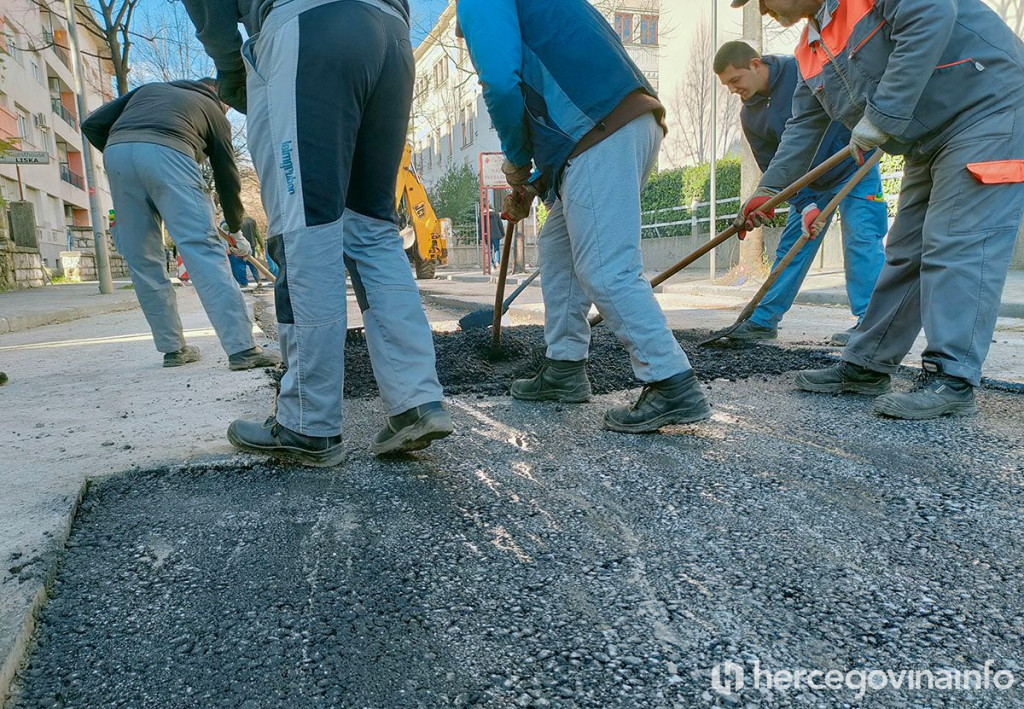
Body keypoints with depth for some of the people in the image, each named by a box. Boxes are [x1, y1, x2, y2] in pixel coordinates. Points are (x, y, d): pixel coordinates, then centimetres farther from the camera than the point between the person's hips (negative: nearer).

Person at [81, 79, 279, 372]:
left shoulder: (148, 89, 36)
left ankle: (173, 349, 13)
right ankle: (241, 348, -19)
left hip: (116, 151, 4)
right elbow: (226, 175, 26)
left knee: (142, 260, 10)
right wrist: (235, 226, 39)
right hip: (167, 153, -4)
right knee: (204, 251, -10)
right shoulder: (214, 111, 28)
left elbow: (92, 124, 25)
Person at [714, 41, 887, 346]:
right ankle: (764, 320, 12)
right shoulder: (750, 116, -5)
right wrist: (803, 205, -15)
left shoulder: (804, 70, -20)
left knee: (861, 239, -12)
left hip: (854, 166, -5)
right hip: (810, 183, 5)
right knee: (791, 247, 6)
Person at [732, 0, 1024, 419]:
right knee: (905, 254, 8)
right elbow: (804, 127, 14)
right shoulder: (812, 52, 10)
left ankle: (952, 381, -11)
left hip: (988, 108, -9)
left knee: (957, 248, -14)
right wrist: (768, 190, 10)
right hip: (928, 139, 9)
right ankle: (866, 366, 13)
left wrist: (882, 116, -29)